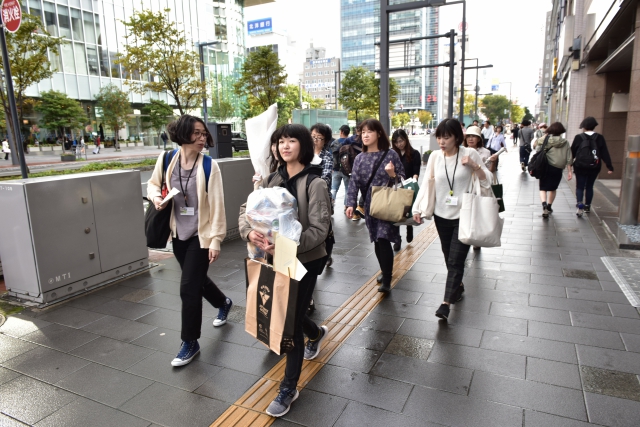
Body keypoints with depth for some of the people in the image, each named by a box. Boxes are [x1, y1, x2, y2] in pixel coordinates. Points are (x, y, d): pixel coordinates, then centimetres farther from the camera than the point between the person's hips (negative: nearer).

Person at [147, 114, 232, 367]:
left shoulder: (209, 166, -15)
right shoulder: (166, 160, -3)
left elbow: (216, 204, -14)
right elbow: (153, 184, 15)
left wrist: (216, 240, -15)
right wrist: (156, 197, -8)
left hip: (201, 235, -5)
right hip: (178, 234, 5)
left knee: (189, 288, -4)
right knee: (197, 280, 21)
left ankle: (190, 343, 16)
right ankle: (223, 303, 52)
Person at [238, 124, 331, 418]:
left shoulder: (314, 183, -14)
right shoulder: (271, 179, 2)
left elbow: (320, 228, -19)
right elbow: (247, 209, 0)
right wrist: (250, 232, -23)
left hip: (305, 260, -6)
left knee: (291, 321, 0)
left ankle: (289, 388, 21)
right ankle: (317, 333, 55)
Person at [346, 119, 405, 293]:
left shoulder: (390, 154, -5)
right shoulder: (360, 158, 6)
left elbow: (402, 180, -2)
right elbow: (354, 182, 3)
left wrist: (392, 175, -24)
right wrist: (351, 203, -6)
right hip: (369, 206, 5)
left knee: (384, 241, -11)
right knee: (377, 241, 11)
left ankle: (386, 281, -4)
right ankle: (385, 272, 29)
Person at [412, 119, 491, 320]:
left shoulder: (470, 154, -8)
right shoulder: (435, 156, -2)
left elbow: (487, 182, -6)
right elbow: (426, 183, 2)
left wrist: (474, 166, -23)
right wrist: (418, 208, -4)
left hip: (463, 216, -3)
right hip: (441, 215, 4)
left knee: (455, 260, -6)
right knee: (449, 258, 15)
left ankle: (446, 304, -5)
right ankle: (458, 286, 40)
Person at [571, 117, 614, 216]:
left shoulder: (579, 137, -7)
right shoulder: (600, 138, -1)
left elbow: (572, 152, -2)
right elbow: (605, 153, -2)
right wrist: (610, 167, -1)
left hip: (580, 167, -2)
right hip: (594, 167, 3)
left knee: (580, 187, 3)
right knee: (589, 187, 16)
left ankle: (580, 204, -18)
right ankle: (587, 206, 24)